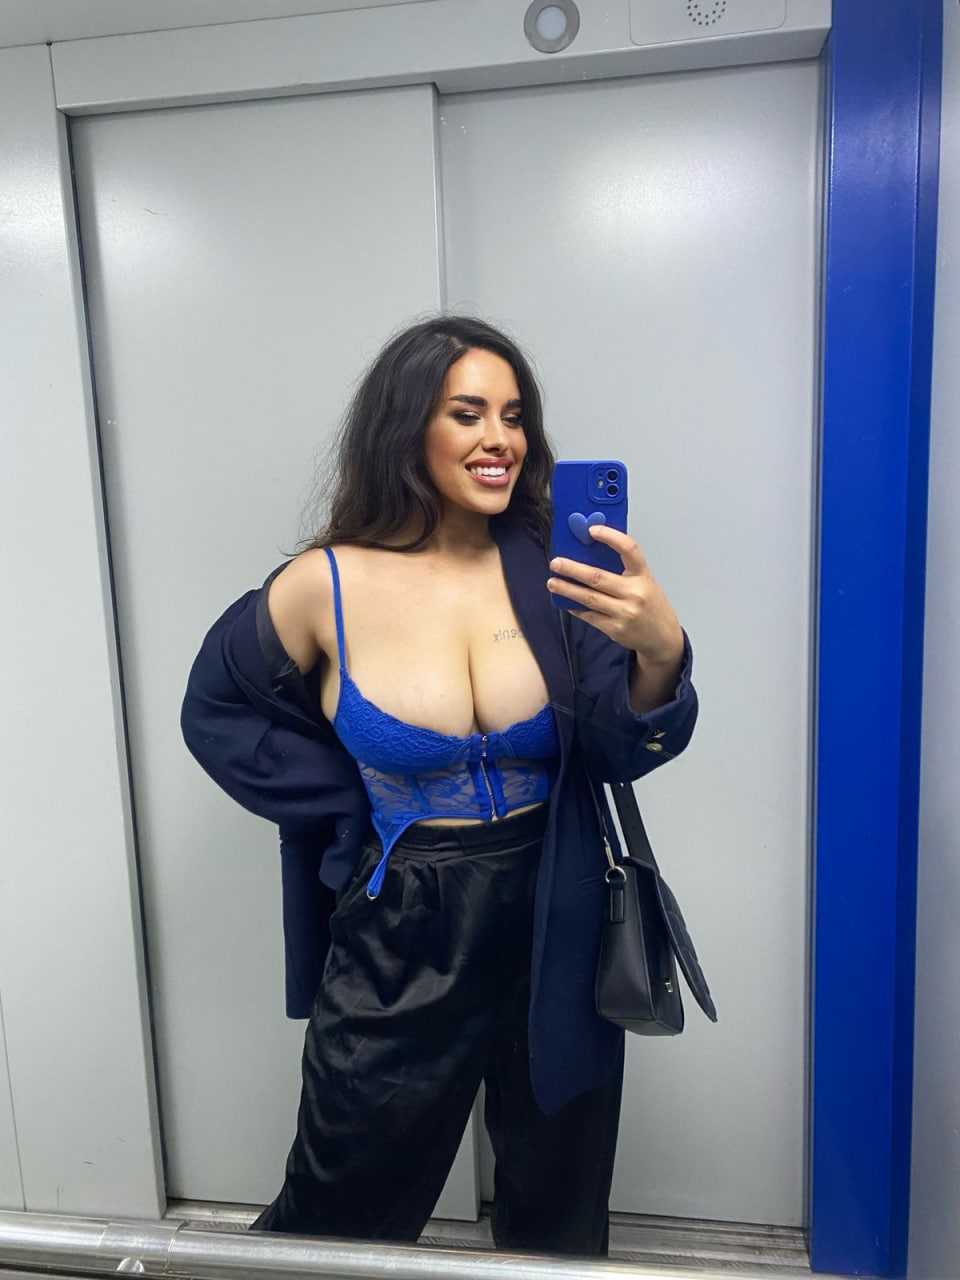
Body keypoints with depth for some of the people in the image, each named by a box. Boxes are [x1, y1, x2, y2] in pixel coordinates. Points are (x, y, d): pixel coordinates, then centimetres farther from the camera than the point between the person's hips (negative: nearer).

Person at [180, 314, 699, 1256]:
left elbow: (617, 755, -9)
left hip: (557, 934, 2)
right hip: (400, 941, -1)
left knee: (559, 1220, 23)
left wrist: (661, 654, -29)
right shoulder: (326, 585, -10)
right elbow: (214, 714, 5)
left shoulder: (549, 567, -7)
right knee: (341, 1218, 21)